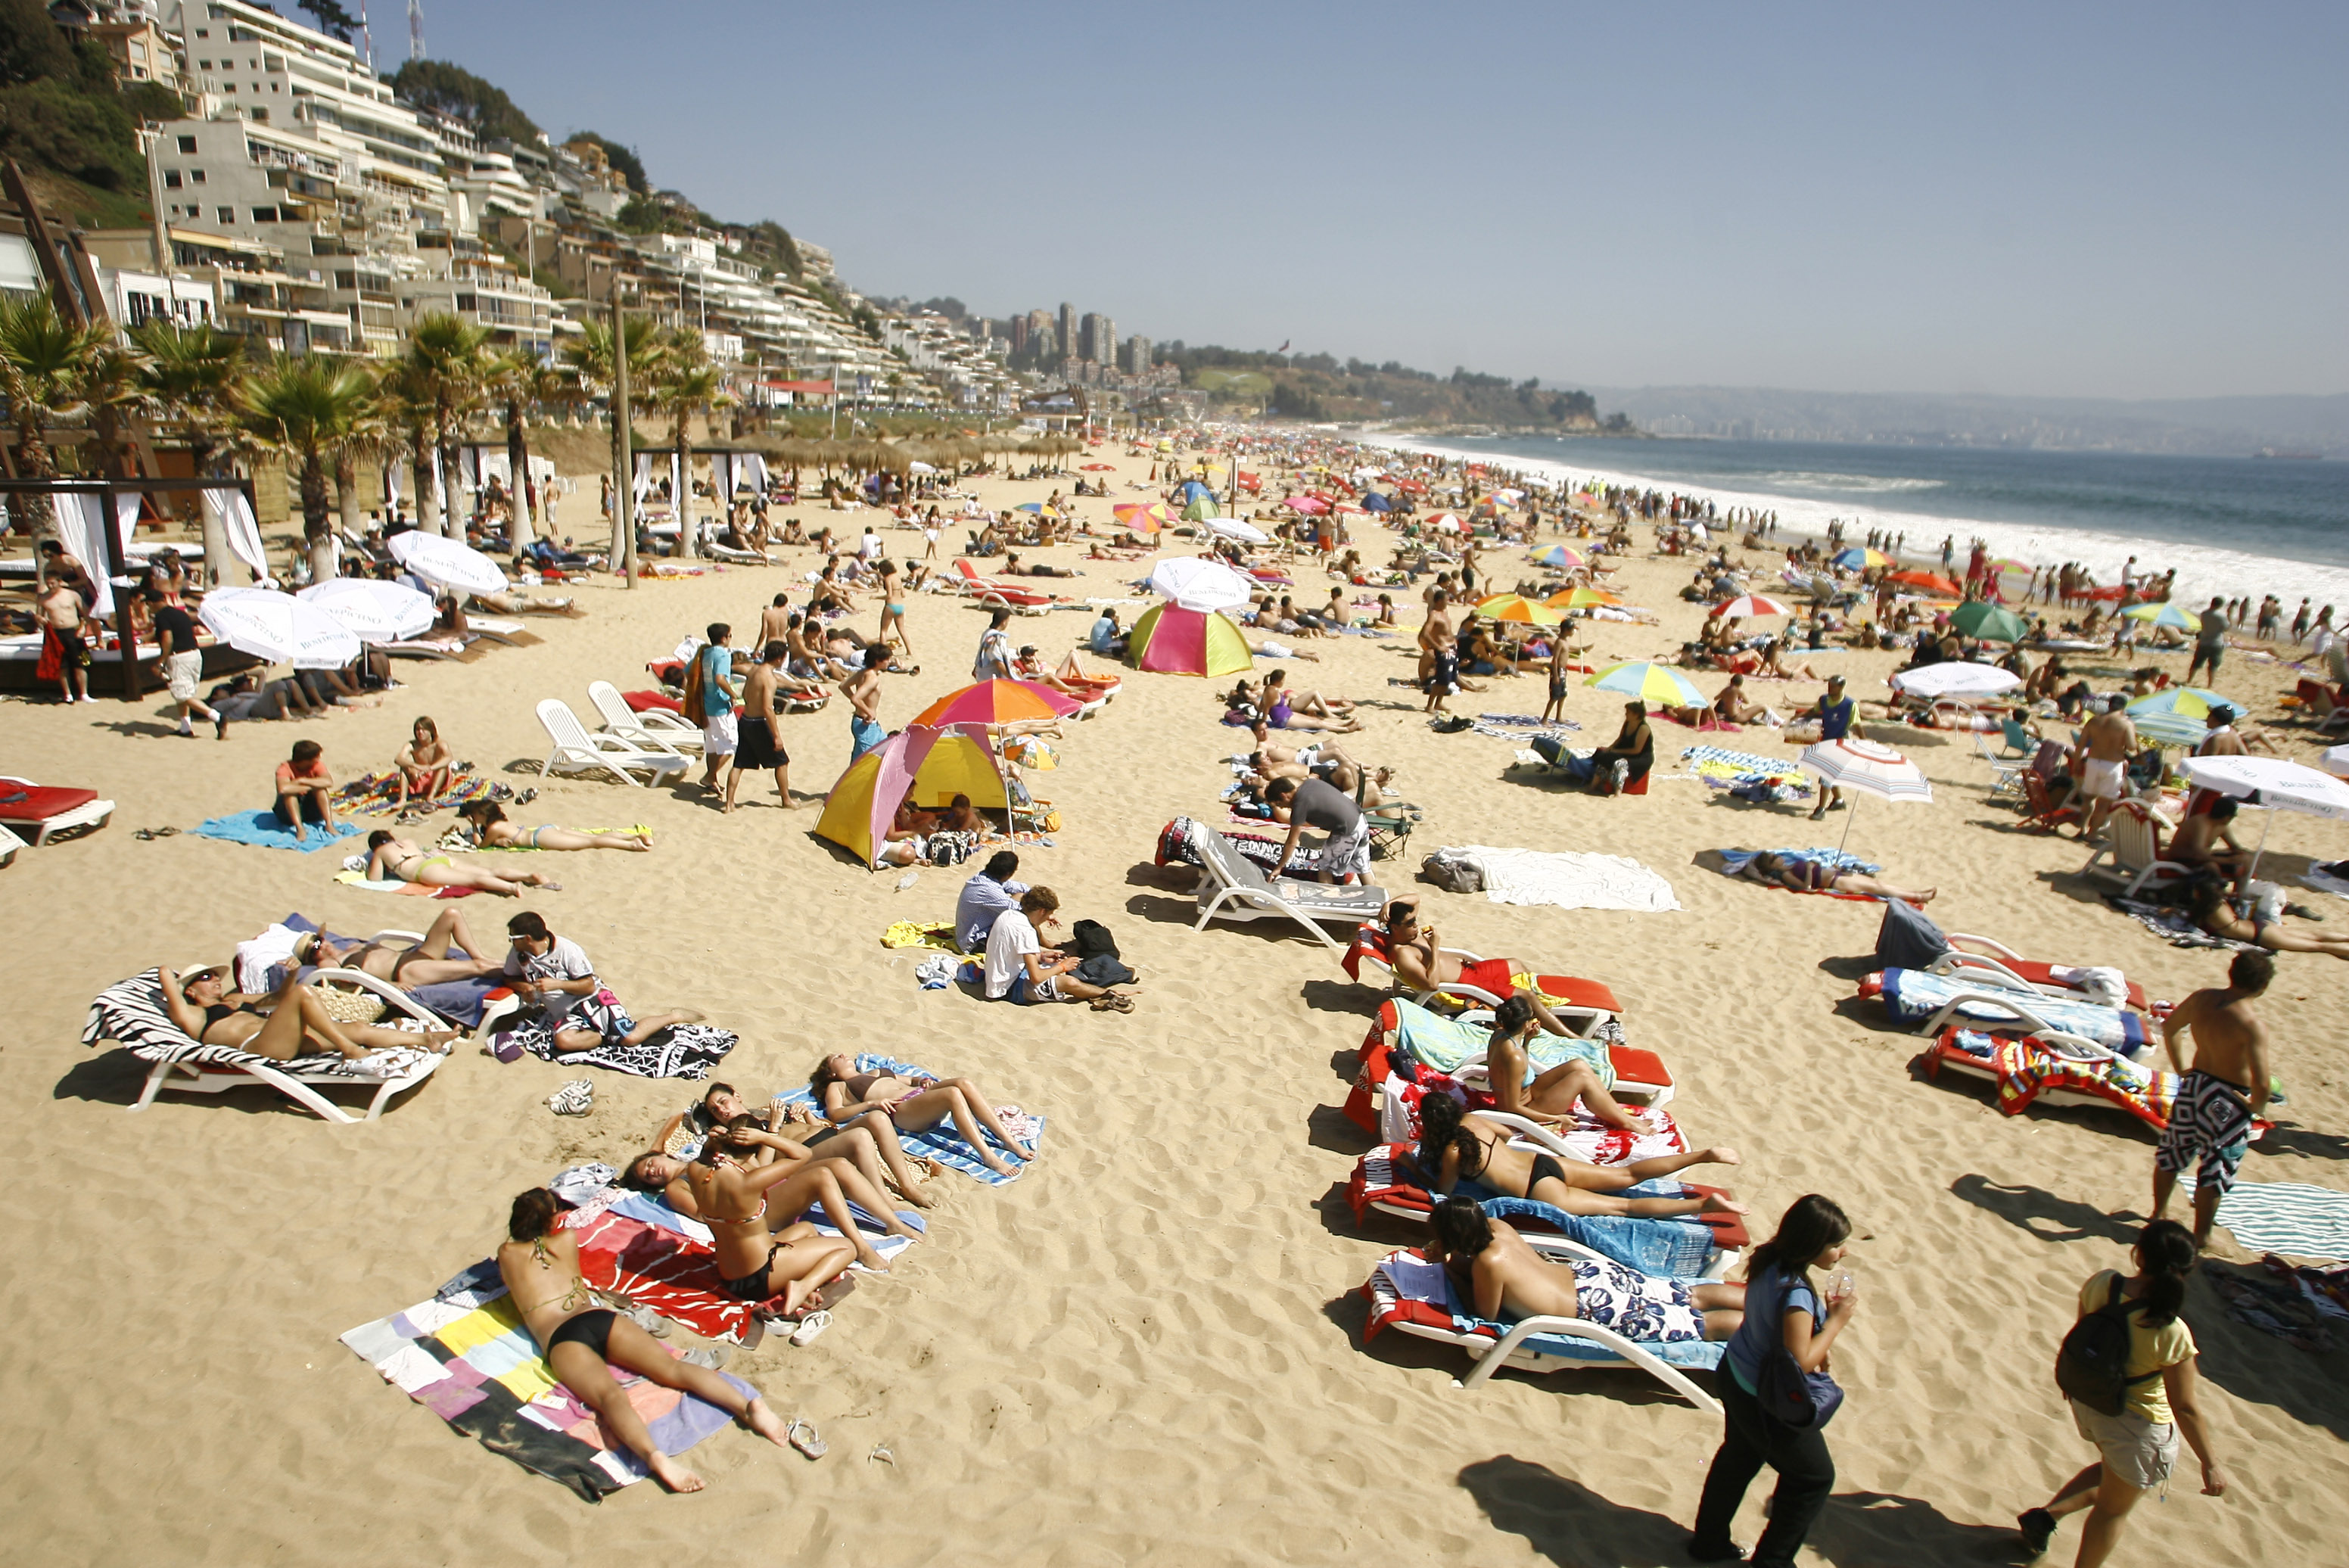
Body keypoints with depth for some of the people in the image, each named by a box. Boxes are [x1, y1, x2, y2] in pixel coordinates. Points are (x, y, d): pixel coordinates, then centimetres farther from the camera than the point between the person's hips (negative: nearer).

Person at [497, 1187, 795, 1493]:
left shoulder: (507, 1253, 20)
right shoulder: (566, 1240, 26)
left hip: (561, 1338, -3)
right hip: (600, 1317, 3)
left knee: (610, 1394, -28)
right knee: (674, 1368, -15)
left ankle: (654, 1455, -58)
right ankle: (748, 1404, -39)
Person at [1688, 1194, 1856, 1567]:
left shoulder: (1768, 1261, -9)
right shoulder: (1797, 1294, -35)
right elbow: (1800, 1361, -31)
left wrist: (1823, 1309, -4)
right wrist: (1837, 1320, -24)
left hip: (1736, 1373, 8)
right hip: (1767, 1401, -8)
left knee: (1738, 1458, 28)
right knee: (1815, 1477, 16)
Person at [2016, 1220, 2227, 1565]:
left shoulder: (2099, 1284, -18)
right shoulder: (2171, 1334, -32)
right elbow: (2185, 1408, -22)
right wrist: (2211, 1463, -8)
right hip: (2138, 1425, -5)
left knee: (2111, 1470, 34)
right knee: (2113, 1507, 20)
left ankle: (2046, 1514, 27)